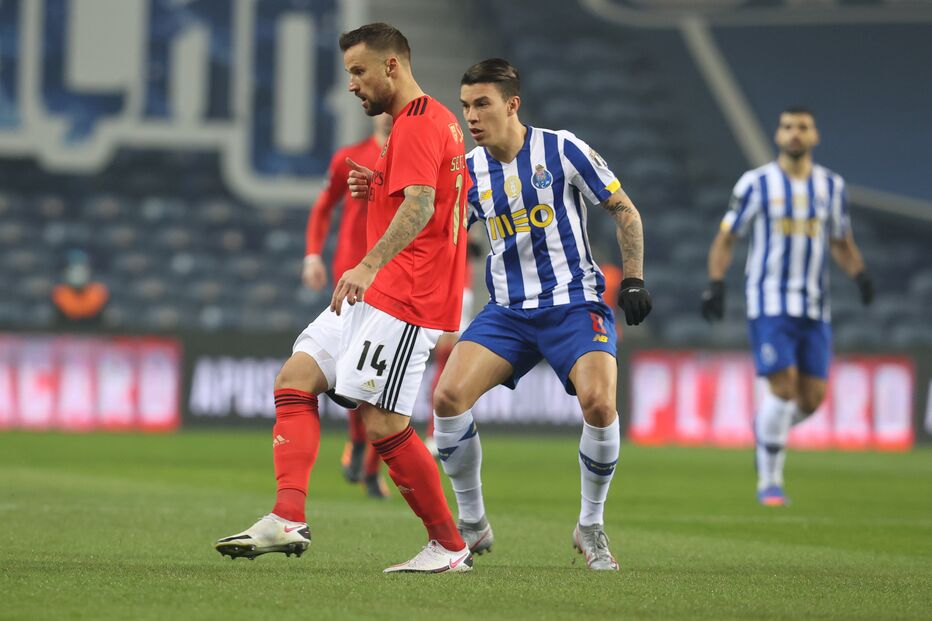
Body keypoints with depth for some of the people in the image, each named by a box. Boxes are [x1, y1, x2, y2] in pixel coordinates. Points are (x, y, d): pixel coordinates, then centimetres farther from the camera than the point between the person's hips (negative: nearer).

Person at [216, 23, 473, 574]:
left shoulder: (417, 124, -14)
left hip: (404, 297, -11)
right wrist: (378, 188, 13)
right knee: (296, 378, 2)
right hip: (378, 294, 11)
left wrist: (368, 266, -39)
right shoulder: (438, 120, 19)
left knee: (384, 424, -10)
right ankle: (289, 518, -7)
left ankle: (450, 546, 3)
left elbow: (419, 205, -28)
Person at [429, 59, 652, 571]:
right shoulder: (468, 171, 4)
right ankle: (472, 524, 1)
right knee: (447, 396, -17)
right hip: (507, 311, 4)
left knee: (599, 403, -27)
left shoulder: (562, 150, -6)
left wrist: (634, 279, -4)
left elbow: (624, 210, 3)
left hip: (573, 303, -3)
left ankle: (590, 526, -2)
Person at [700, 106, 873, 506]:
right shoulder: (756, 184, -1)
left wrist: (859, 274, 0)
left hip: (814, 307, 4)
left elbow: (842, 244, 19)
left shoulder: (831, 187, 9)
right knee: (784, 386, -16)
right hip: (769, 302, -4)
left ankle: (767, 428, 32)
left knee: (812, 397, -1)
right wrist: (715, 284, -8)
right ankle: (769, 481, -3)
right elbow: (726, 238, 4)